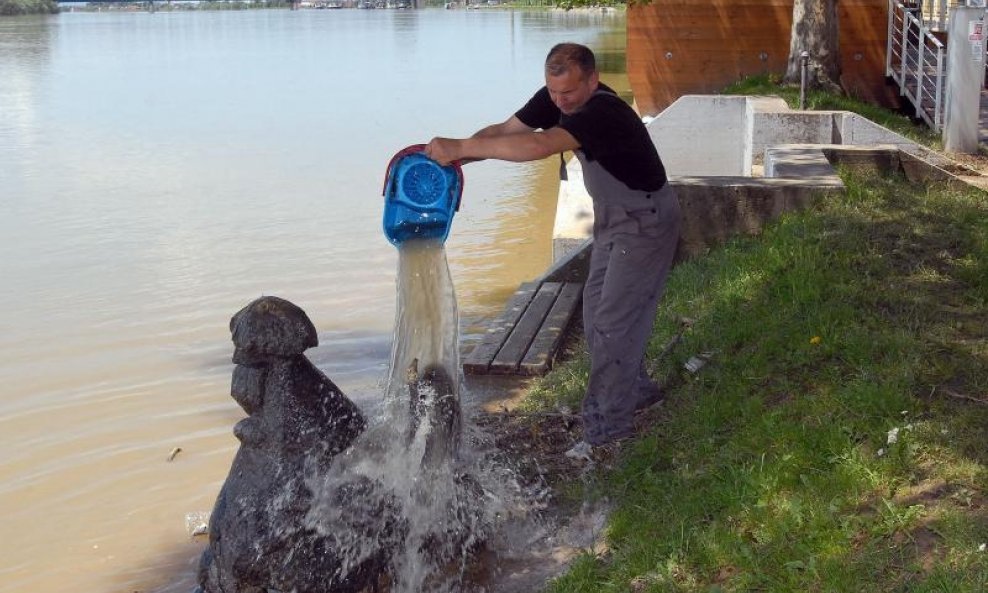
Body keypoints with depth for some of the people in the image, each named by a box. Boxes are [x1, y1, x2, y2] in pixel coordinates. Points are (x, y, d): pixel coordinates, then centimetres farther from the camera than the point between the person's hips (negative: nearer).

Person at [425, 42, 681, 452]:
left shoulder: (602, 113, -34)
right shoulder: (557, 99, -6)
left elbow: (538, 147, -48)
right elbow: (504, 131, -8)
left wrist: (461, 147, -48)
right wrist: (452, 154, -25)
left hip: (646, 221, -9)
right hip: (612, 217, 9)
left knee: (615, 318, -11)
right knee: (596, 313, 14)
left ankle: (607, 423, -5)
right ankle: (636, 391, 30)